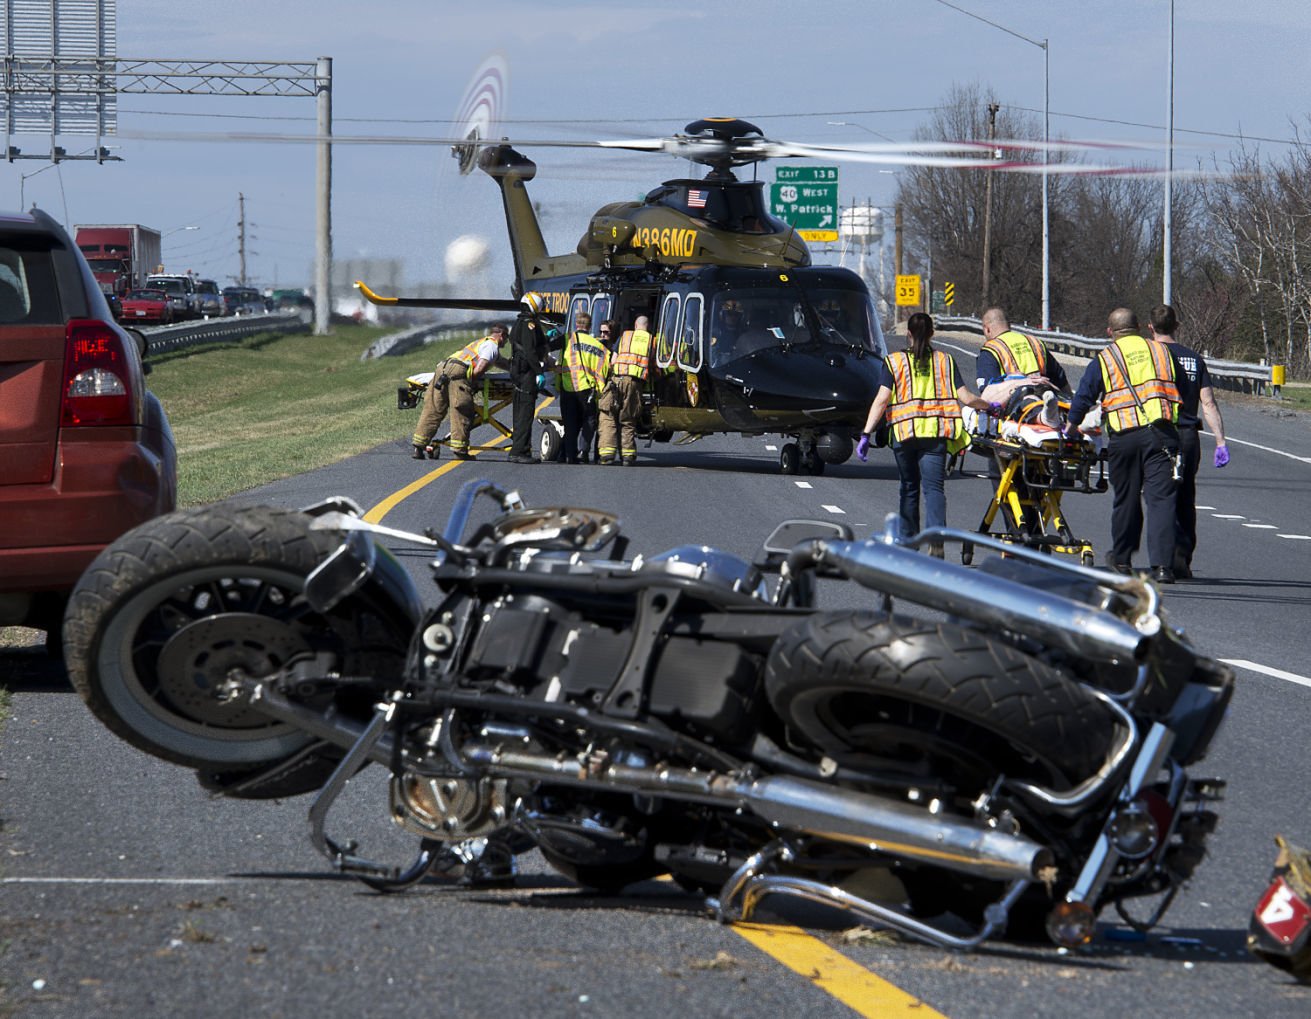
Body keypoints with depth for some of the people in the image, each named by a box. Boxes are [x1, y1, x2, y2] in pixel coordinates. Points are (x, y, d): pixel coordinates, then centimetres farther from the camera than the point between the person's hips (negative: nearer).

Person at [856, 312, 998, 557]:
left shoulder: (894, 361, 5)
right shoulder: (945, 361, 8)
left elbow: (881, 400, -4)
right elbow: (966, 398, 5)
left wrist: (866, 434, -5)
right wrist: (990, 406, 22)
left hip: (905, 432, 0)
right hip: (936, 432, 0)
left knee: (909, 488, 14)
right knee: (934, 486, -6)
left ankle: (908, 540, 20)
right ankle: (936, 537, -26)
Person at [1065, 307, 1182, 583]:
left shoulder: (1104, 359, 8)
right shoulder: (1161, 351, 14)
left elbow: (1084, 397, 10)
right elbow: (1177, 389, 18)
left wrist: (1072, 427, 26)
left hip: (1124, 436, 0)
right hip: (1160, 433, 0)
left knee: (1125, 498, 15)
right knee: (1161, 498, -6)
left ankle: (1122, 559, 29)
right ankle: (1162, 565, -17)